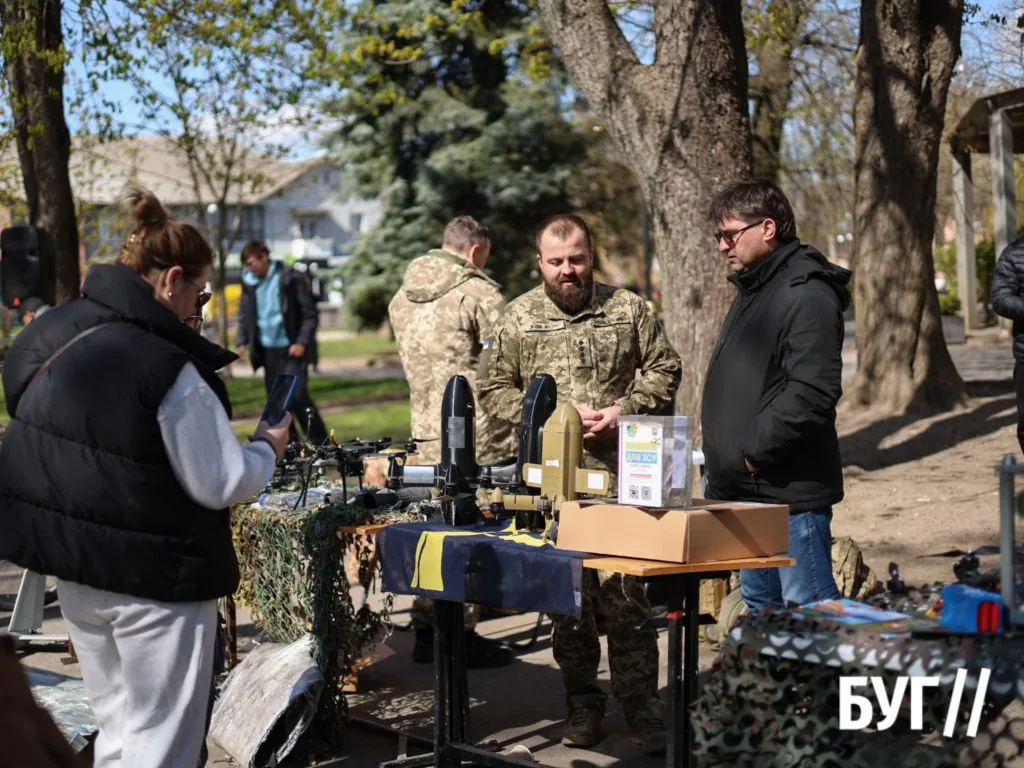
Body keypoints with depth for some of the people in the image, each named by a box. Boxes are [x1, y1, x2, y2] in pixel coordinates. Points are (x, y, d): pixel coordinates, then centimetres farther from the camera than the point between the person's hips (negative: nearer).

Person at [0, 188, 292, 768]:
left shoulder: (50, 337, 1)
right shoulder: (166, 369, -23)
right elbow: (223, 484, -17)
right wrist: (268, 449, 0)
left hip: (71, 565, 8)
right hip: (155, 577, -8)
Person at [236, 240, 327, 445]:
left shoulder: (290, 278, -8)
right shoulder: (249, 282, 7)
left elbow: (311, 314, -7)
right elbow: (244, 315, 14)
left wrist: (302, 342, -15)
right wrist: (241, 342, -1)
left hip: (291, 350, -5)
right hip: (268, 351, 5)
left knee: (297, 396, -14)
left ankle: (320, 443, -2)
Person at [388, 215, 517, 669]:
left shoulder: (402, 297, 13)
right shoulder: (479, 294, -11)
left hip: (426, 438, 7)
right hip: (478, 442, -7)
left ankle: (426, 632, 19)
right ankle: (461, 635, 6)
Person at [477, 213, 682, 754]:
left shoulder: (628, 309, 6)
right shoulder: (517, 318, 7)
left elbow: (664, 369, 8)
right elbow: (493, 388, 6)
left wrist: (624, 410, -9)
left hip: (621, 477, -1)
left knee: (627, 595, -4)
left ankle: (640, 704, 7)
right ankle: (582, 703, 19)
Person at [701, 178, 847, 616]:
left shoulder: (806, 295, -15)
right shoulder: (751, 292, 18)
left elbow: (812, 394, -26)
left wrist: (755, 451, -19)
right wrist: (724, 467, 14)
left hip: (791, 495, -10)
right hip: (746, 494, 10)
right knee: (759, 606, 16)